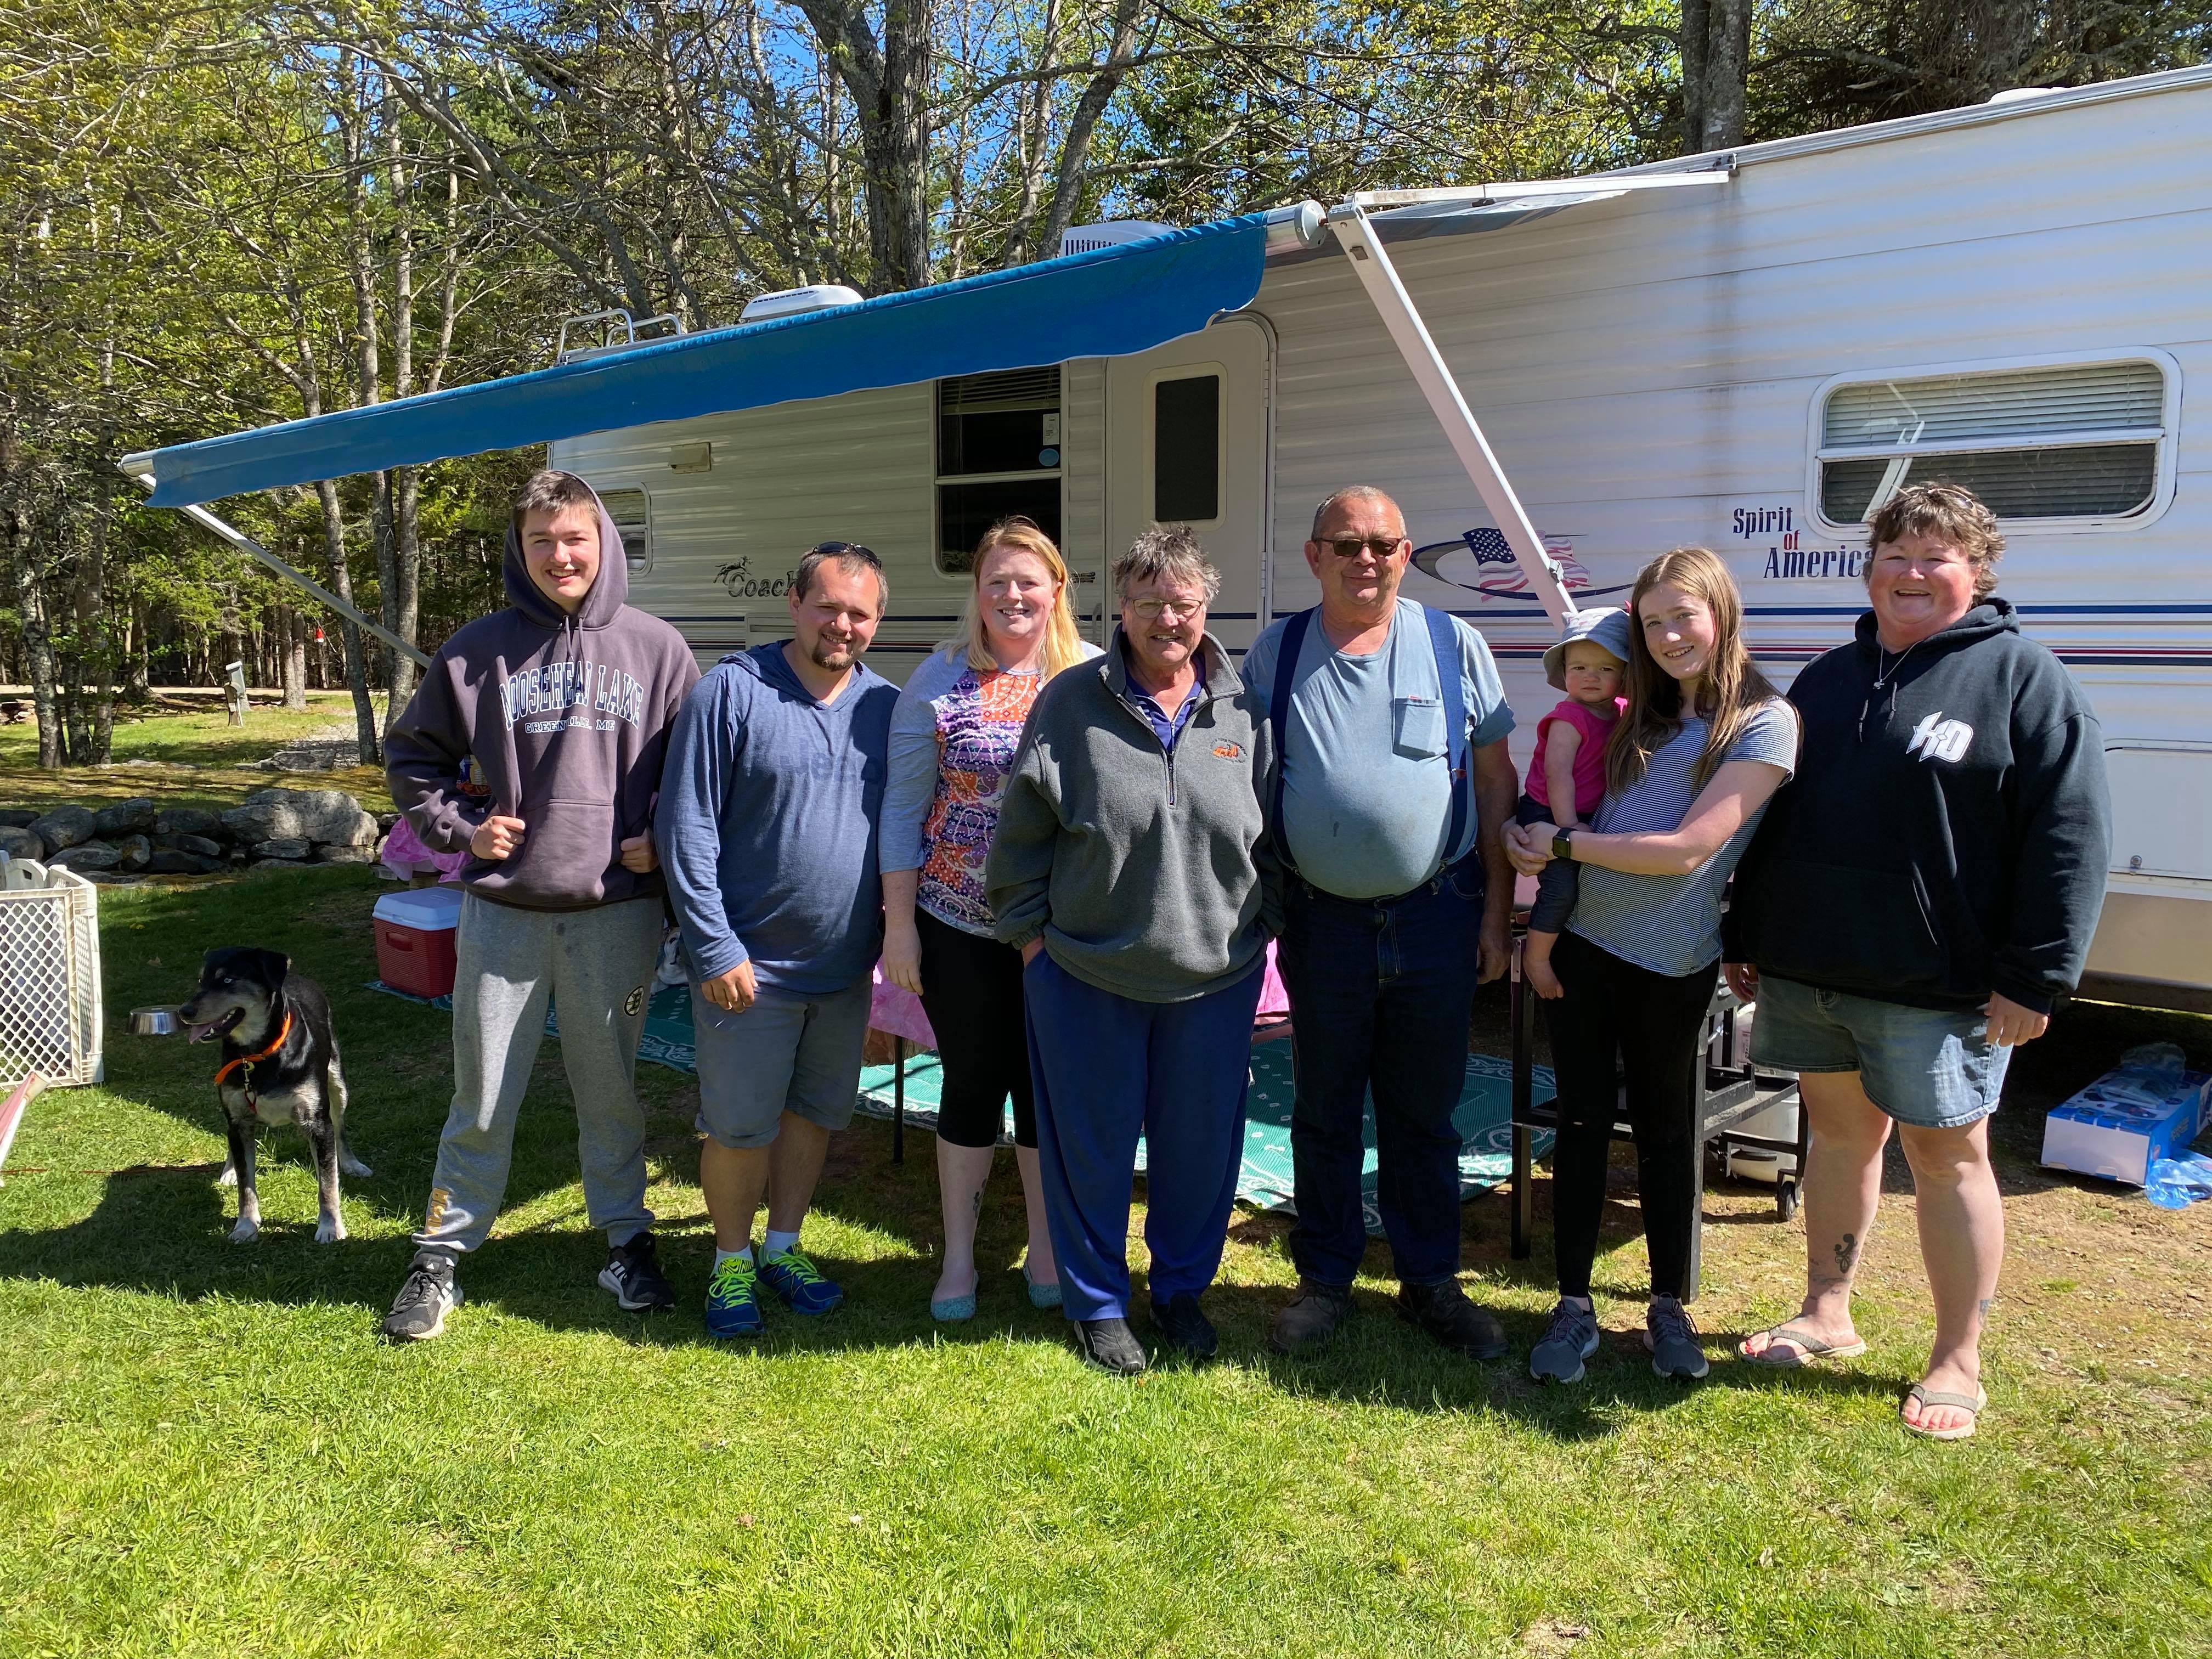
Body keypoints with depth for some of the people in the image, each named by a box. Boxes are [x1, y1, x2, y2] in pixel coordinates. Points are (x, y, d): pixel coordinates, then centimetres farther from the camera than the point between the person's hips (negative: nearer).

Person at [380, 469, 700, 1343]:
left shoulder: (656, 648, 2)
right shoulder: (479, 649, 2)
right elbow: (412, 752, 12)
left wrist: (664, 840, -2)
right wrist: (459, 824, -1)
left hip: (616, 911, 0)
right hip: (503, 910, 0)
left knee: (611, 1090, 12)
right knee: (482, 1097, 8)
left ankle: (627, 1239, 28)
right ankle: (441, 1256, 22)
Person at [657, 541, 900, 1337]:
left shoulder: (886, 704, 3)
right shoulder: (731, 691, -11)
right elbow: (686, 828, -13)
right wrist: (716, 948, -16)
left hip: (846, 966, 5)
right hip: (748, 964, -4)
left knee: (815, 1113, 17)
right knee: (739, 1125, 6)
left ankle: (783, 1244, 35)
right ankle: (731, 1260, 27)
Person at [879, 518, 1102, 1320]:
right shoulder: (941, 679, -2)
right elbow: (903, 805, 0)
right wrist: (900, 921, -3)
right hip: (962, 929, 0)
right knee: (972, 1082, 9)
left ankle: (1046, 1248, 31)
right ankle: (958, 1256, 27)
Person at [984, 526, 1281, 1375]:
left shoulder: (1244, 711, 1)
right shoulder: (1070, 703, -5)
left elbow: (1272, 838, 9)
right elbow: (1020, 831, 0)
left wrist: (1258, 927, 7)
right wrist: (1031, 932, -1)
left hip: (1215, 977, 2)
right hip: (1086, 974, -2)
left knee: (1201, 1141, 13)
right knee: (1092, 1143, 9)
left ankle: (1183, 1287, 36)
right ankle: (1097, 1301, 29)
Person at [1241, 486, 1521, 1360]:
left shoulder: (1453, 645, 0)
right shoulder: (1276, 652, 2)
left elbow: (1495, 779, 3)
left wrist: (1498, 910, 0)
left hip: (1436, 916, 0)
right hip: (1320, 920, 1)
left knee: (1425, 1115, 12)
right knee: (1324, 1113, 13)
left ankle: (1431, 1281, 28)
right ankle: (1325, 1280, 28)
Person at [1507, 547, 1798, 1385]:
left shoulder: (1763, 724, -9)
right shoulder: (1639, 715, 9)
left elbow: (1688, 851, -16)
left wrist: (1565, 843, -12)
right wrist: (1548, 847, -1)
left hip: (1670, 963, -4)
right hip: (1580, 944, 4)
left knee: (1665, 1129, 10)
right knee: (1581, 1123, 8)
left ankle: (1668, 1306, 26)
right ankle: (1574, 1305, 19)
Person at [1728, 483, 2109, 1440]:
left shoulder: (2025, 680, -5)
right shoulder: (1827, 680, 13)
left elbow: (2068, 839, -10)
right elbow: (1768, 818, 17)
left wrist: (2033, 976, -15)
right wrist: (1746, 939, 16)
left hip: (1936, 984, -5)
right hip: (1806, 968, 5)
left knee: (1947, 1154, 6)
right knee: (1837, 1131, 16)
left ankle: (1959, 1361, 20)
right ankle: (1826, 1316, 31)